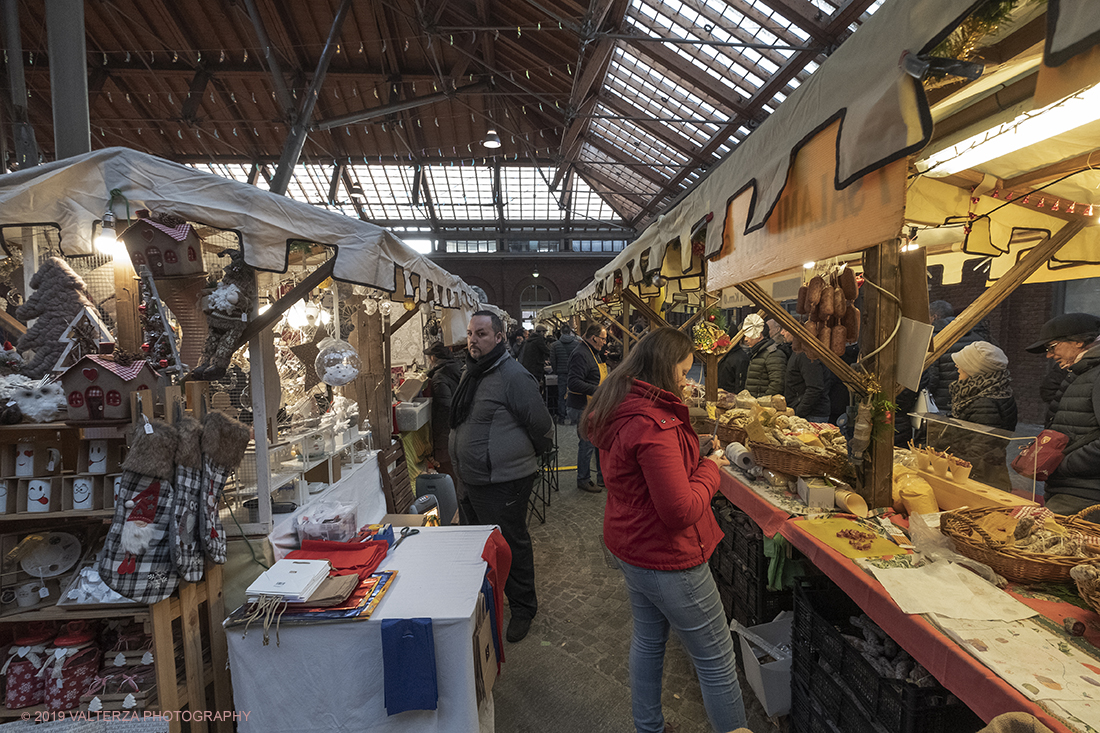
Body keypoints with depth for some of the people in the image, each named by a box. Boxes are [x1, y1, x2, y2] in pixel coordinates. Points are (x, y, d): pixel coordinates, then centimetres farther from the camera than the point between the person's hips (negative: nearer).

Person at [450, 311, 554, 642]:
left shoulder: (514, 376, -21)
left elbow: (541, 425, -15)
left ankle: (523, 608, 28)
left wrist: (532, 455, 0)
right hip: (471, 478, 9)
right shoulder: (470, 373, 9)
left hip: (504, 482, -9)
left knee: (512, 544, 7)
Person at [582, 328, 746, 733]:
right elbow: (681, 511, -28)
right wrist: (710, 469, -13)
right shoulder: (654, 425, -30)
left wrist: (696, 455, 4)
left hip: (630, 547, 10)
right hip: (666, 558, -10)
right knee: (716, 659, 10)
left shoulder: (618, 410, 1)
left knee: (648, 639, 25)